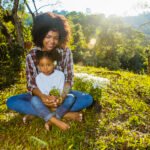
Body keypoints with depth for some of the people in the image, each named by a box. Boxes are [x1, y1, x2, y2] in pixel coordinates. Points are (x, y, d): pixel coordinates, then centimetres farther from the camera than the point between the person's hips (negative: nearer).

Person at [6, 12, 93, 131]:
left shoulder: (66, 52, -12)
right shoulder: (32, 55, -13)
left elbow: (69, 79, -10)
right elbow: (31, 84, -13)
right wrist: (42, 96, -34)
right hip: (40, 94, 0)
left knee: (88, 99, -24)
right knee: (11, 102, -24)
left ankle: (44, 114, -26)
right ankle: (54, 119, -30)